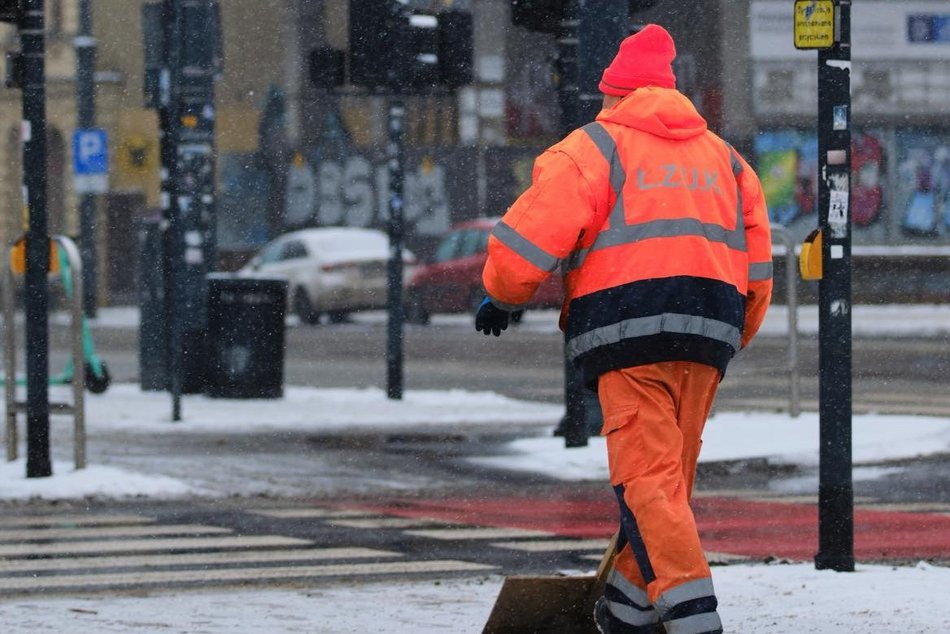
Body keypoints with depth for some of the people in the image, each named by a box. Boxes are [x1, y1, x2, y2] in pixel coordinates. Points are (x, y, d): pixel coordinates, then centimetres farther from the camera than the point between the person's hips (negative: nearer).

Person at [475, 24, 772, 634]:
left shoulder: (594, 147, 4)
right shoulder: (723, 156, 23)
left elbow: (536, 230, -5)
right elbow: (758, 266, 21)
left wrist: (501, 296, 11)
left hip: (630, 331, -5)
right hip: (708, 331, 6)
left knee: (648, 476, -9)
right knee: (672, 475, 14)